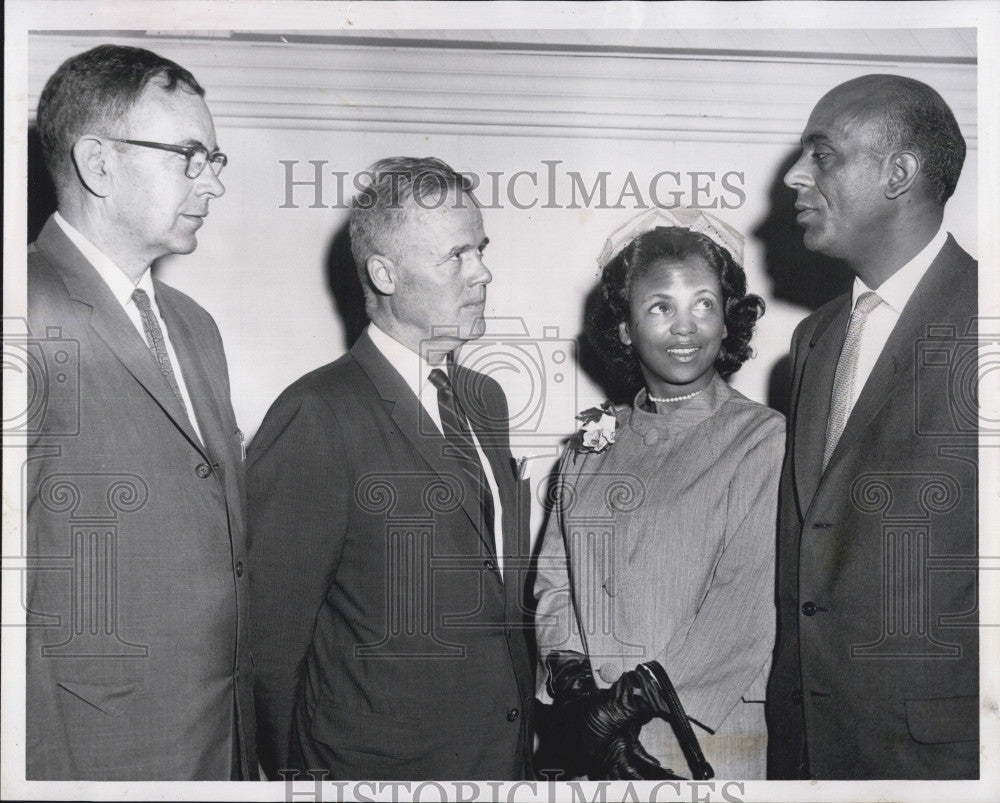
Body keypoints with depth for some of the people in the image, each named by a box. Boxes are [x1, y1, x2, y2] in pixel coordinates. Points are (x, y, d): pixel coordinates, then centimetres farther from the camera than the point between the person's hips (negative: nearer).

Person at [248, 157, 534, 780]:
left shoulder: (487, 398, 7)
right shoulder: (319, 416, -18)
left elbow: (505, 588, 11)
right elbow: (270, 633, -16)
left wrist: (523, 745, 9)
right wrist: (292, 769, -7)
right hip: (386, 762, -6)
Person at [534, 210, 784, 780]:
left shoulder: (764, 440, -7)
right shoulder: (592, 444, 6)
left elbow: (751, 607, -14)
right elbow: (555, 579, 5)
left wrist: (629, 707, -17)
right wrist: (576, 690, -11)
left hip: (713, 747, -3)